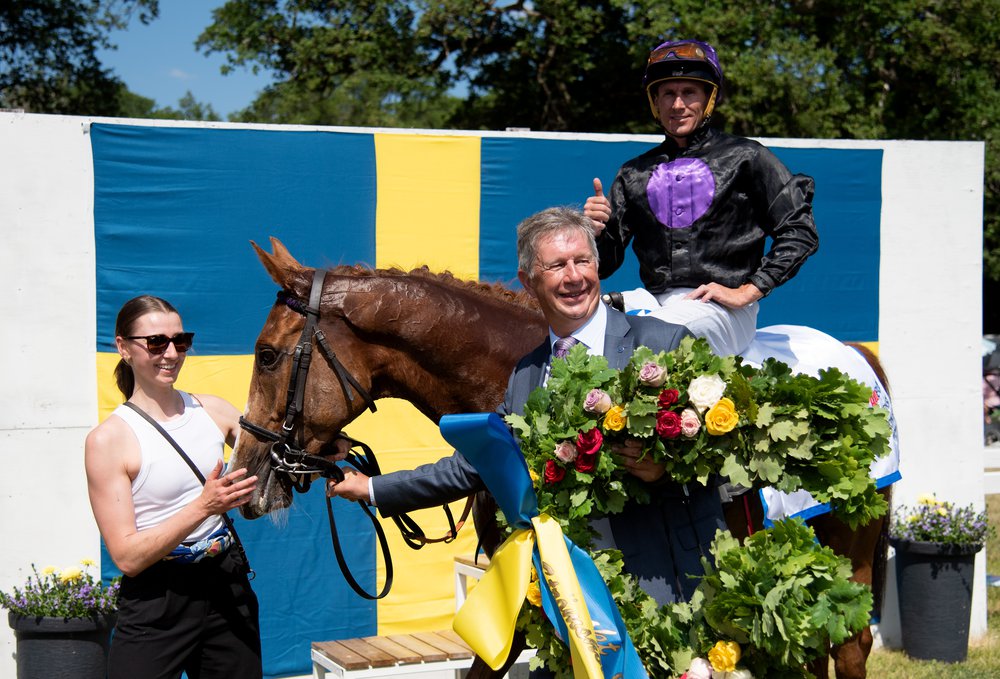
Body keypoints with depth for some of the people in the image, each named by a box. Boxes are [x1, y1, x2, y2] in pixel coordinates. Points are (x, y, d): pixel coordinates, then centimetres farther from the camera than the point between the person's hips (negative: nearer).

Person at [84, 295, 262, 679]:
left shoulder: (212, 411, 4)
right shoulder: (109, 439, -10)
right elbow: (126, 556, -15)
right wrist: (203, 506, -26)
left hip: (226, 585, 5)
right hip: (156, 602, -4)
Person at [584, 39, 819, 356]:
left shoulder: (745, 158, 8)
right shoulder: (634, 173, 20)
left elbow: (800, 231, 1)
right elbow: (604, 264, 17)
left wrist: (747, 292, -7)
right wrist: (595, 231, -6)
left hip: (720, 308, -4)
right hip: (652, 299, 4)